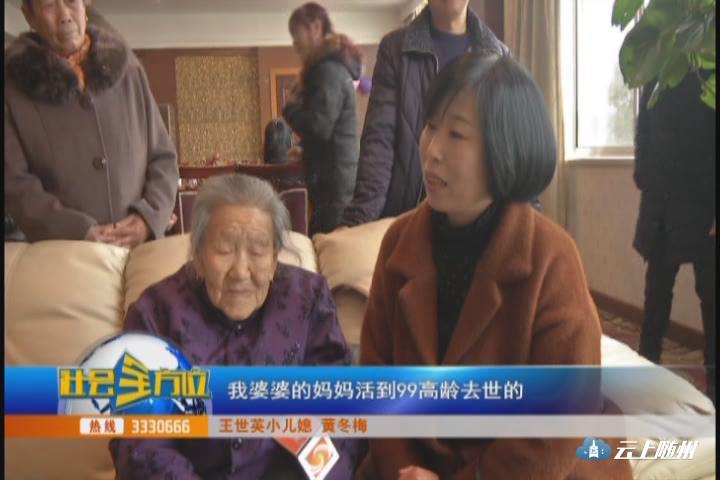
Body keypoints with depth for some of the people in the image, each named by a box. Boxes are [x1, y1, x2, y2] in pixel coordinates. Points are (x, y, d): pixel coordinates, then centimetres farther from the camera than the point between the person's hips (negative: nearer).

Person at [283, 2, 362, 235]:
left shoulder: (329, 70, -13)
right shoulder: (336, 65, 18)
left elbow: (319, 127, -22)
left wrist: (290, 108, -5)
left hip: (333, 180, -10)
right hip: (339, 177, 10)